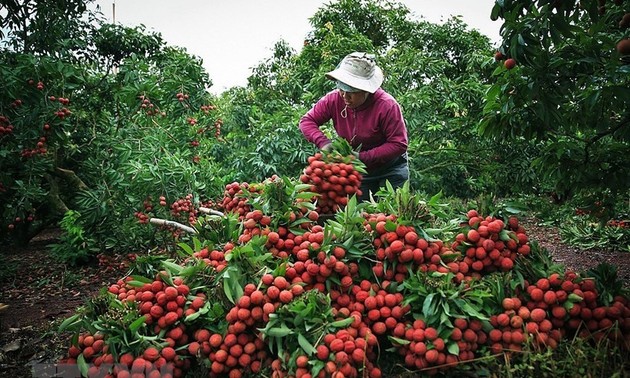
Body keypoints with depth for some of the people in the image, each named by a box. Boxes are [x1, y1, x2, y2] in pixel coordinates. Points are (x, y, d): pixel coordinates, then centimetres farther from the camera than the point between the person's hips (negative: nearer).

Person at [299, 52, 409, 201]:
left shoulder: (387, 105, -27)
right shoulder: (334, 99, -15)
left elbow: (399, 144, -26)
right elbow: (307, 121, -7)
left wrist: (363, 157, -32)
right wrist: (323, 142, -26)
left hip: (390, 168, -3)